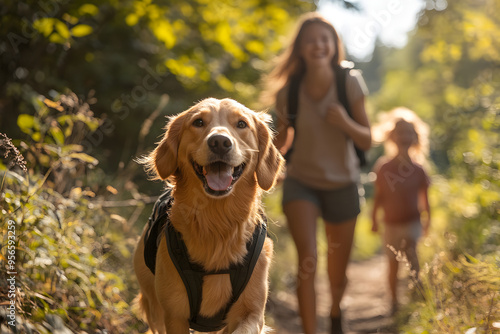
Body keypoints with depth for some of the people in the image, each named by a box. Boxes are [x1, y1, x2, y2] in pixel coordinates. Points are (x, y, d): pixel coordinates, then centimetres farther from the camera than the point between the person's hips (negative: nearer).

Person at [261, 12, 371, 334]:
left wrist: (345, 123, -26)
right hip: (301, 183, 0)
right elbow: (281, 142, 5)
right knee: (308, 259, -25)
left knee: (338, 276, 14)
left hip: (342, 186, 1)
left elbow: (367, 141, -7)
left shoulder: (350, 84, -12)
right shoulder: (288, 92, -10)